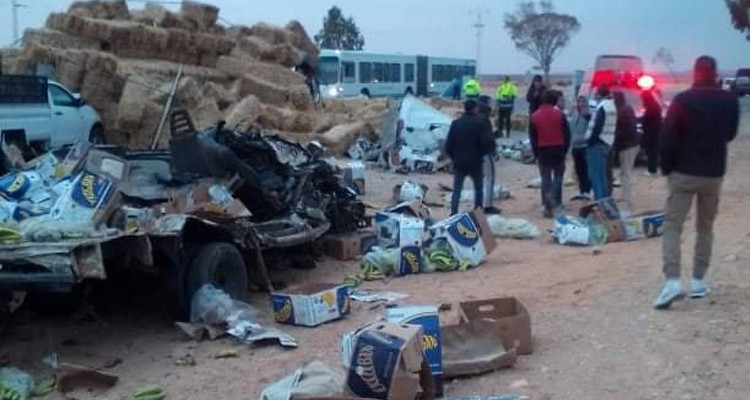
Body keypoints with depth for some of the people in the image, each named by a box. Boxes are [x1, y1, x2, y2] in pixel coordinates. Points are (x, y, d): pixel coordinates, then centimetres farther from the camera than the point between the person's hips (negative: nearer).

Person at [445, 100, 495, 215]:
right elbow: (486, 142, -17)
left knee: (456, 190, 6)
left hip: (459, 162, 3)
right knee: (478, 187, 14)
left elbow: (448, 144, 2)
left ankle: (453, 214, 0)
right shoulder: (479, 122, -9)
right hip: (475, 162, -3)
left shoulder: (456, 123, 3)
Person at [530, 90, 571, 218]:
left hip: (542, 150, 2)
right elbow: (567, 134, -3)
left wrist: (536, 154, 9)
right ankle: (554, 195, -16)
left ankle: (548, 207, 5)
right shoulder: (559, 114, -4)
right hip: (558, 149, -1)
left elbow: (533, 138, 4)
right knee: (558, 174, 12)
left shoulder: (534, 116, 2)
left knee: (545, 177, 8)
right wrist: (565, 150, 6)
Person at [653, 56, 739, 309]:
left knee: (672, 226, -1)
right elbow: (730, 134, 14)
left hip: (683, 174, -3)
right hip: (714, 175, 3)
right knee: (705, 227, 15)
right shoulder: (730, 101, 0)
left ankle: (672, 281, -16)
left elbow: (668, 139, -12)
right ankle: (698, 281, 14)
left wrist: (666, 168, 1)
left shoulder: (683, 100, -12)